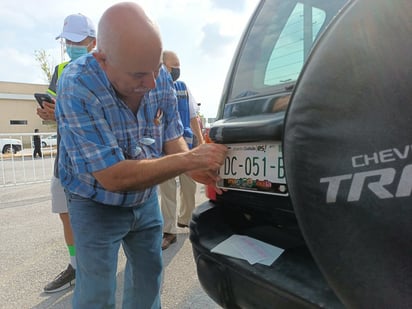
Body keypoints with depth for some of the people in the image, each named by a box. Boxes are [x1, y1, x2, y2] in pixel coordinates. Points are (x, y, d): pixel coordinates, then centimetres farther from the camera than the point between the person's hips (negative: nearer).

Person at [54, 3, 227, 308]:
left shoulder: (162, 78, -13)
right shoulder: (77, 86, -29)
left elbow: (172, 137, -2)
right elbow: (113, 177, -32)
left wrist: (194, 166, -23)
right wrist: (191, 159, -34)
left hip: (147, 199, 5)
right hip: (97, 206, -4)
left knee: (149, 276, 19)